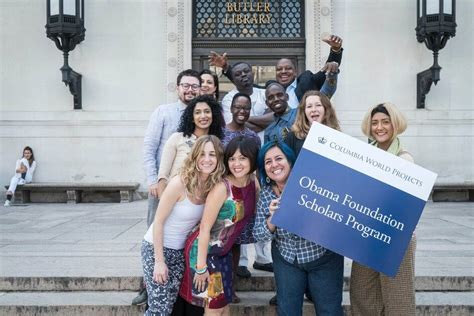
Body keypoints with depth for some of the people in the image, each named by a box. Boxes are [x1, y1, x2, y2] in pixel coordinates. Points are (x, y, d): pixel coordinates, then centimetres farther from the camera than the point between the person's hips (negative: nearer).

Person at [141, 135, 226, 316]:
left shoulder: (214, 186, -7)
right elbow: (158, 222, -17)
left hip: (181, 251, 6)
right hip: (156, 248, -5)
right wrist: (159, 261, -16)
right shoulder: (180, 183, -23)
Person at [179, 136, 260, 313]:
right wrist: (201, 266, -19)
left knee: (225, 303, 16)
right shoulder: (222, 188, -25)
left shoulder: (254, 183, -4)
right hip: (203, 250, -7)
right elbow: (205, 228, -22)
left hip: (224, 252, 7)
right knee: (215, 307, 4)